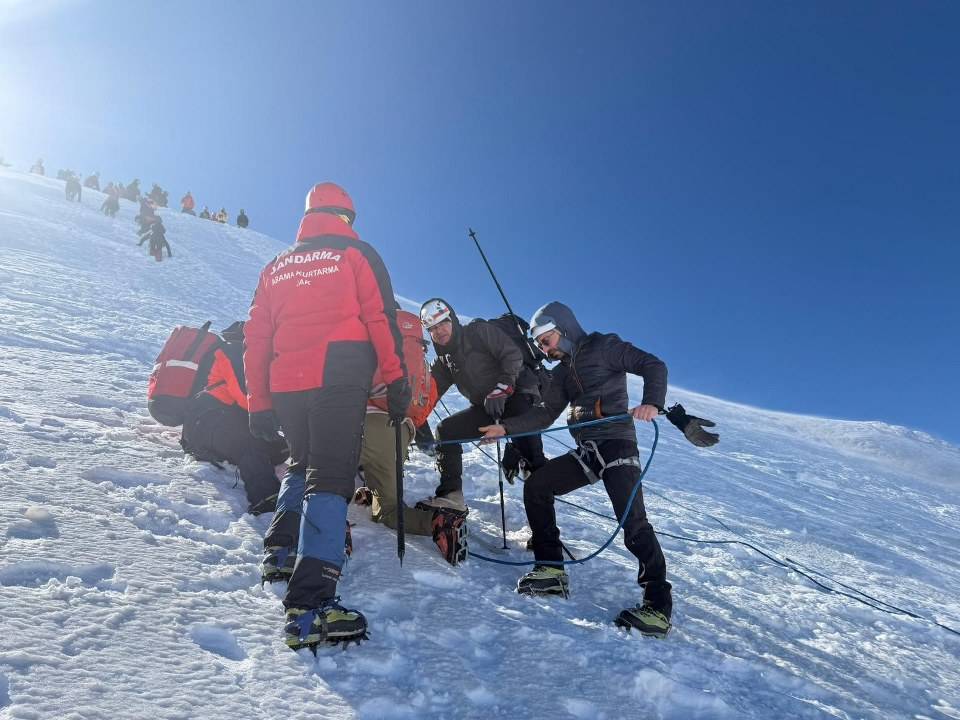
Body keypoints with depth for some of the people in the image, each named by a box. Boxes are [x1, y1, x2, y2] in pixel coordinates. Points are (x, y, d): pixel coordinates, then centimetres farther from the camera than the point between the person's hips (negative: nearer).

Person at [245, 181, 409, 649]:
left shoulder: (277, 266, 21)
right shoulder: (356, 254, 8)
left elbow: (256, 339, 17)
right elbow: (381, 319, -4)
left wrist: (259, 405, 20)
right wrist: (397, 380, -3)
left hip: (285, 386, 5)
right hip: (339, 380, -5)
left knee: (302, 463, 28)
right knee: (330, 478, -11)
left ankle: (281, 548, 18)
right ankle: (310, 604, -21)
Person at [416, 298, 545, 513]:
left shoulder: (480, 332, -7)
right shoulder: (444, 359, 14)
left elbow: (513, 355, -16)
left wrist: (500, 390, -24)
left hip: (517, 394, -8)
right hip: (486, 408, 8)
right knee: (445, 430, 3)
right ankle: (450, 494, 2)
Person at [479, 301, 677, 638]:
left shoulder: (604, 347, 0)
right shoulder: (563, 372, 21)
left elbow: (653, 366, -9)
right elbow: (545, 414, 19)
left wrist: (651, 402, -29)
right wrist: (505, 427, 7)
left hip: (617, 444, -8)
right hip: (585, 452, 8)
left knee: (633, 522, -19)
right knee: (536, 485, -3)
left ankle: (657, 606, -12)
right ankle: (551, 570, 1)